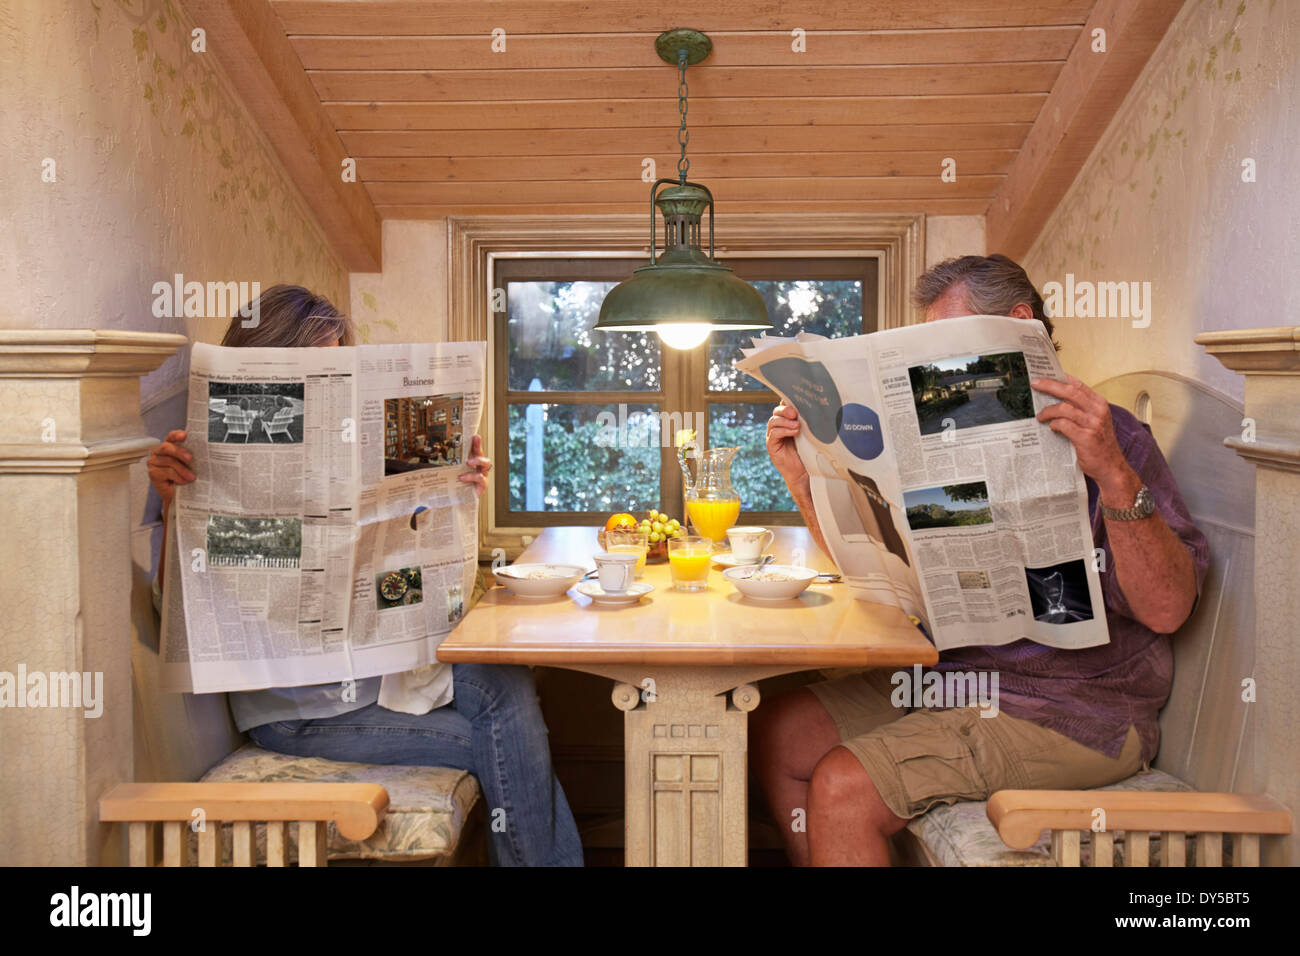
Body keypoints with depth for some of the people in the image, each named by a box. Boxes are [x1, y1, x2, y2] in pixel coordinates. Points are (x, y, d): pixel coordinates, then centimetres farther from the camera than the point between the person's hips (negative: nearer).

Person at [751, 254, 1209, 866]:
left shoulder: (1107, 437, -9)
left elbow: (1166, 608, -20)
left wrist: (1115, 476, -33)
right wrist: (801, 475, 2)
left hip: (1070, 711, -7)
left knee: (841, 788, -21)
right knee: (776, 733, -2)